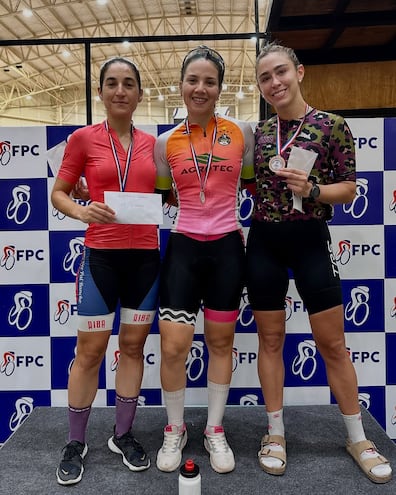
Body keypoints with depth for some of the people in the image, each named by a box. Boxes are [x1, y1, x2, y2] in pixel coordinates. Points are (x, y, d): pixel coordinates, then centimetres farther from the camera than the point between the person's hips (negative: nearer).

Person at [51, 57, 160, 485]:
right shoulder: (83, 138, -1)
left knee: (134, 345, 10)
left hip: (145, 255, 3)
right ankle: (75, 443, 24)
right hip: (101, 254, -3)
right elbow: (58, 193, 2)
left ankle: (123, 435, 28)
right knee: (90, 349, 5)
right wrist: (81, 210, -17)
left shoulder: (152, 143, 8)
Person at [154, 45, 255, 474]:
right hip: (183, 247, 0)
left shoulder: (241, 132, 3)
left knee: (220, 342, 11)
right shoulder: (166, 142, 3)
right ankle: (175, 430, 24)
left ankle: (215, 431, 31)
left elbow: (254, 184, 15)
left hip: (227, 248, 1)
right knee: (173, 346, -4)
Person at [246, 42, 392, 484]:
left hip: (310, 240, -2)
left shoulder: (332, 125, -3)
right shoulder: (257, 132, 6)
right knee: (270, 338, 9)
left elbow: (349, 189, -3)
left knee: (332, 342, 6)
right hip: (264, 242, 3)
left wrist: (312, 189, -20)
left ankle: (357, 437, 27)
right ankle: (275, 432, 26)